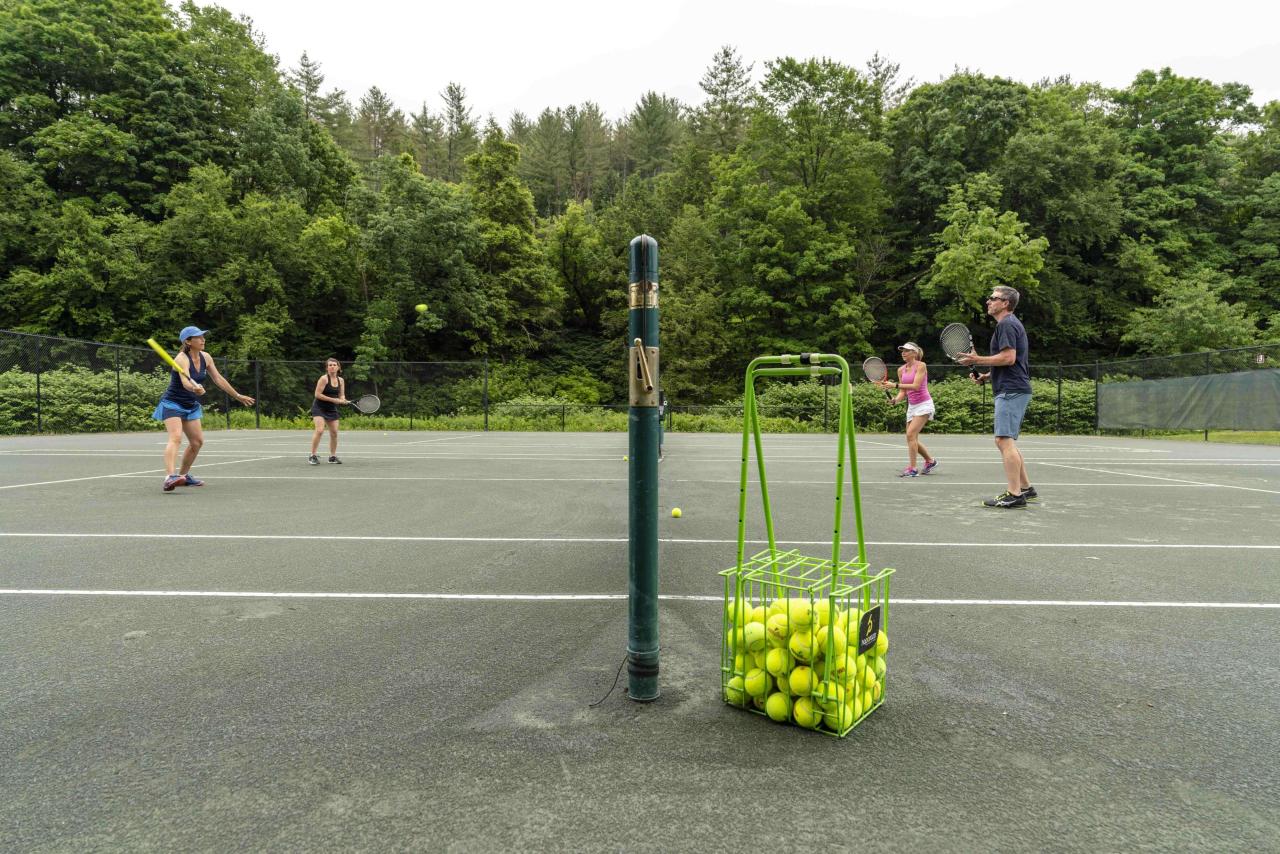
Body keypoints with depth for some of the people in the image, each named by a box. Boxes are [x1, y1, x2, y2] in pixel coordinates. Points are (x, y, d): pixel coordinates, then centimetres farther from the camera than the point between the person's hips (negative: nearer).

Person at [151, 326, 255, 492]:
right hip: (172, 404, -8)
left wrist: (238, 396, 14)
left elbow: (219, 379, 10)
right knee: (176, 438, -27)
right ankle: (170, 477, -41)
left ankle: (183, 475, 29)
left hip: (190, 406, 8)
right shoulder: (182, 359, -23)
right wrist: (195, 388, -63)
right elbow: (185, 381, -41)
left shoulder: (206, 357, 0)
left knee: (197, 441, 11)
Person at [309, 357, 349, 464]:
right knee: (319, 430, -20)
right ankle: (312, 456, -11)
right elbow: (317, 394, -17)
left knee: (334, 433, 4)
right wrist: (333, 399, -20)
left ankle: (332, 456, 19)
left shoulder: (341, 380, 5)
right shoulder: (324, 379, -13)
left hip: (332, 409, 6)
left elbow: (341, 395, 10)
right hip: (319, 408, -6)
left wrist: (343, 400, -13)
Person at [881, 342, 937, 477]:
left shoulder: (921, 365, -10)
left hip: (924, 404, -7)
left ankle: (912, 469, -14)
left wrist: (895, 385, -26)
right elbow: (903, 392, 9)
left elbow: (915, 386, -22)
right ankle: (930, 461, 30)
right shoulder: (901, 370, 8)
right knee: (912, 439, 8)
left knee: (911, 434, -19)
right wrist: (896, 400, -11)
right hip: (911, 406, 7)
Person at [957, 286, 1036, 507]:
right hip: (1014, 390, 11)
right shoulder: (1011, 324, 23)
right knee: (1008, 442, 15)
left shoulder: (1006, 324, -10)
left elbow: (1008, 357, -21)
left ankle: (1014, 494, -15)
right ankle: (1025, 487, 19)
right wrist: (987, 376, 17)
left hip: (1011, 391, -11)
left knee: (1004, 440, -14)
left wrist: (977, 360, -15)